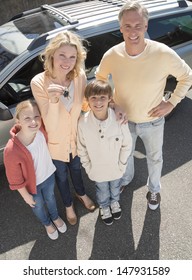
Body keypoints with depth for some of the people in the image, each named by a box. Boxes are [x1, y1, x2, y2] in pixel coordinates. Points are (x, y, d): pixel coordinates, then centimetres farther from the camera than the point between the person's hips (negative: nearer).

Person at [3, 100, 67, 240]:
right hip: (32, 185, -3)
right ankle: (47, 224, 62)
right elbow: (15, 179, -21)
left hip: (48, 175, 3)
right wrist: (26, 195, -9)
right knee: (38, 206, 29)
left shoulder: (40, 130, -27)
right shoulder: (11, 151, -38)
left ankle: (55, 217, 66)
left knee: (50, 198, 32)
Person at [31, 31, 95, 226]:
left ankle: (81, 194, 62)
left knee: (76, 169, 30)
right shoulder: (39, 82, -27)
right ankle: (68, 205, 54)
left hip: (77, 138, 3)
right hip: (56, 143, -2)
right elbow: (50, 125, -29)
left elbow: (84, 105, -2)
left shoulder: (80, 76, -18)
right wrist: (53, 101, -45)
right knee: (61, 176, 24)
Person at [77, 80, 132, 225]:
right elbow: (81, 148, -10)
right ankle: (104, 207, 60)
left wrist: (121, 164, -9)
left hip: (116, 167, 1)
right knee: (102, 191, 28)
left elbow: (127, 144, -14)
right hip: (98, 169, 0)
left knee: (115, 187, 31)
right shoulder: (83, 122, -26)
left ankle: (115, 202, 64)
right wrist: (88, 167, -5)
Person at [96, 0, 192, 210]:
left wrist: (171, 103, -13)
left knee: (154, 158, 23)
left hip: (153, 122, -1)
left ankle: (153, 189, 55)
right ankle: (126, 178, 61)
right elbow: (100, 78, 1)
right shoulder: (111, 55, -20)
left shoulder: (164, 54, -25)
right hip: (124, 120, 2)